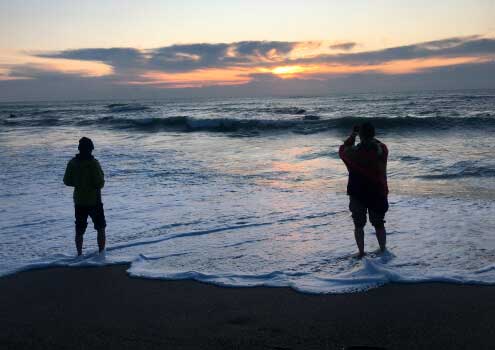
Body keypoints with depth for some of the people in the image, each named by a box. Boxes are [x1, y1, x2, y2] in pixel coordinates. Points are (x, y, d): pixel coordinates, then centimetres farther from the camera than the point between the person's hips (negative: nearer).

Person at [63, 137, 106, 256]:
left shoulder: (72, 163, -2)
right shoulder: (93, 163, -17)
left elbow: (67, 181, 4)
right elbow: (100, 183, -19)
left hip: (79, 201, 4)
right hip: (94, 201, -4)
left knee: (79, 231, 12)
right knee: (100, 228, 11)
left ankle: (79, 255, 15)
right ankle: (101, 254, 10)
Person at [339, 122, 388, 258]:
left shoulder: (354, 152, -17)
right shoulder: (382, 150, -10)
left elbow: (342, 149, 5)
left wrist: (353, 135, 9)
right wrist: (370, 137, 12)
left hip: (357, 194, -2)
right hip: (378, 194, 2)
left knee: (359, 226, 12)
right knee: (379, 225, 17)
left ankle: (361, 253, 15)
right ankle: (383, 250, 27)